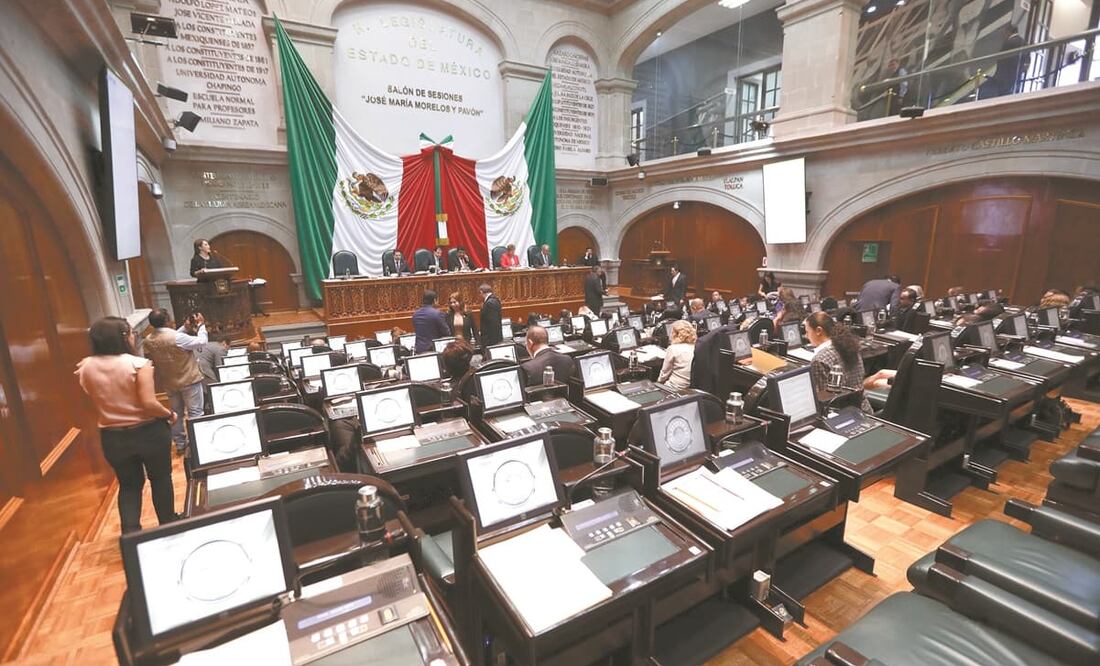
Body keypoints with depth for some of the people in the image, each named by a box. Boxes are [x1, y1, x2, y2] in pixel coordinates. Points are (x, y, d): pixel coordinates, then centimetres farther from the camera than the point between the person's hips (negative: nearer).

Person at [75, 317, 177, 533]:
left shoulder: (85, 367, -4)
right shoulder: (138, 364, -19)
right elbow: (149, 404, -22)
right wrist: (170, 415, -7)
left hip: (112, 437, 4)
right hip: (149, 432, -4)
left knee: (129, 484, 21)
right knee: (160, 478, 17)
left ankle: (130, 532, 17)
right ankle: (168, 525, 31)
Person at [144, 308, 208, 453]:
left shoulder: (148, 341, -4)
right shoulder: (178, 338, -26)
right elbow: (202, 342, -16)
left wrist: (185, 327, 11)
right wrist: (201, 325, -5)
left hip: (168, 382, 7)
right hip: (189, 380, -7)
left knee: (176, 412, 19)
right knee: (195, 412, 4)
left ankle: (179, 443, 28)